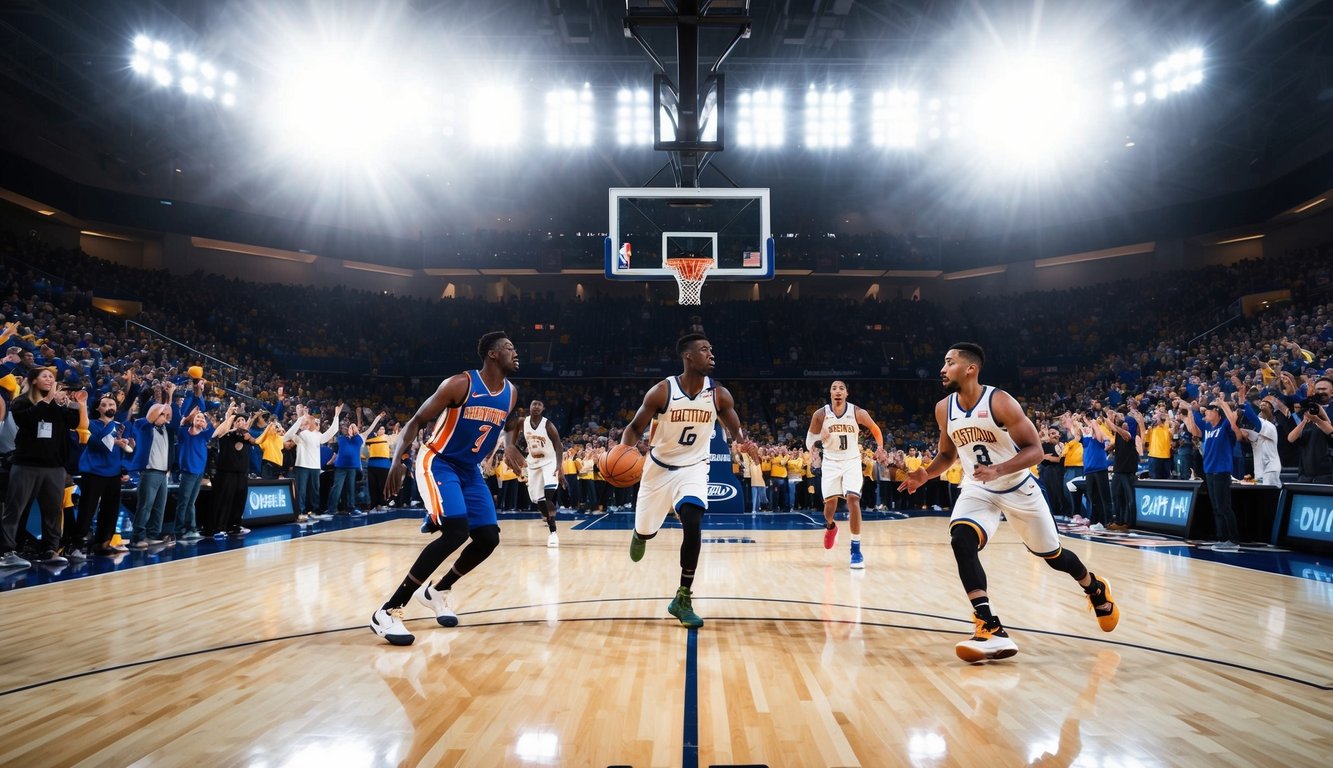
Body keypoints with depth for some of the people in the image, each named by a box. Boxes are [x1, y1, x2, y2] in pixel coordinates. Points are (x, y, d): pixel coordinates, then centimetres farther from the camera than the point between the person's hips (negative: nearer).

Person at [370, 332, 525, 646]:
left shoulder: (511, 393, 1)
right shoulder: (459, 384, -20)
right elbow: (416, 421, -17)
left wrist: (510, 444, 7)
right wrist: (397, 459, -30)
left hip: (470, 470, 8)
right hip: (438, 463, -8)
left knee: (488, 539, 3)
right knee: (456, 532, -26)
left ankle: (437, 591, 28)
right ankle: (389, 611, -21)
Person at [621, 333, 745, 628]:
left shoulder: (719, 394, -11)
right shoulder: (662, 391, -18)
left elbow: (735, 433, 2)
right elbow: (635, 428, -10)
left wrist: (741, 442, -21)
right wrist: (623, 448, -30)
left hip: (693, 468, 1)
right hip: (659, 468, 0)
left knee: (693, 526, -23)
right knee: (646, 531, 12)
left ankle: (683, 599, -9)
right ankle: (639, 535, 55)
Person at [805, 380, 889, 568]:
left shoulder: (858, 413, -10)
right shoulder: (820, 415, -9)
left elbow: (875, 429, 9)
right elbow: (809, 442, -1)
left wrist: (880, 448, -2)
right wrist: (818, 439, -22)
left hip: (852, 461, -1)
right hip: (830, 462, 1)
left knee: (853, 499, -18)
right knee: (830, 501, 3)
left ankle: (856, 550, -12)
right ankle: (830, 526, 41)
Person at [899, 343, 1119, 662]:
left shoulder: (1000, 402, -23)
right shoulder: (944, 409, -7)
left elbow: (1035, 449, -21)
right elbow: (947, 454, 8)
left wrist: (998, 470, -37)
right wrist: (926, 474, -12)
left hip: (1018, 489, -3)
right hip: (977, 490, 3)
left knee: (1052, 554, 15)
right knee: (961, 542, -27)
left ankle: (1096, 589, 49)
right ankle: (992, 630, -27)